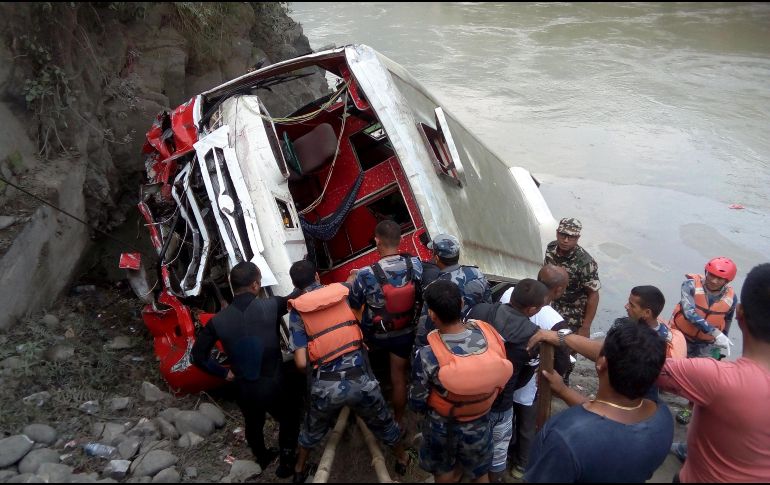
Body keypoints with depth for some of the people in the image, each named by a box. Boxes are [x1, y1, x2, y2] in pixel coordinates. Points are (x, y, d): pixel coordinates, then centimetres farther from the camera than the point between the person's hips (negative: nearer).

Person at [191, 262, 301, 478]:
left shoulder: (218, 320, -12)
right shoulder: (271, 306, -19)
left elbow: (198, 355, -3)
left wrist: (224, 372, 8)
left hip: (245, 389, 3)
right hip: (275, 384, -3)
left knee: (253, 423, 31)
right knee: (288, 419, 27)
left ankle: (262, 457, 56)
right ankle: (287, 462, 38)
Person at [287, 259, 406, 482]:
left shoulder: (297, 312, -3)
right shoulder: (344, 291, 1)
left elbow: (301, 363, -9)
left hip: (325, 386, 0)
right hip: (360, 380, 1)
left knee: (313, 429, 29)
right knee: (383, 423, 26)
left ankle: (300, 470, 49)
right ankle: (404, 460, 47)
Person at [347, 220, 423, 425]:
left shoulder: (366, 275, -28)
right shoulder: (415, 264, -20)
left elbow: (352, 303, -9)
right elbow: (420, 294, 0)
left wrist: (351, 280, 9)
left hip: (376, 335, -2)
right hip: (405, 333, 2)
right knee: (399, 377, 18)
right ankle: (399, 420, 35)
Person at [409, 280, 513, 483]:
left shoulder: (427, 356, -35)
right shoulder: (489, 333, -26)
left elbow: (416, 403, -19)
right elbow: (501, 376, -8)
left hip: (443, 427, -2)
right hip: (479, 422, 3)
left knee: (444, 474, 29)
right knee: (480, 474, 31)